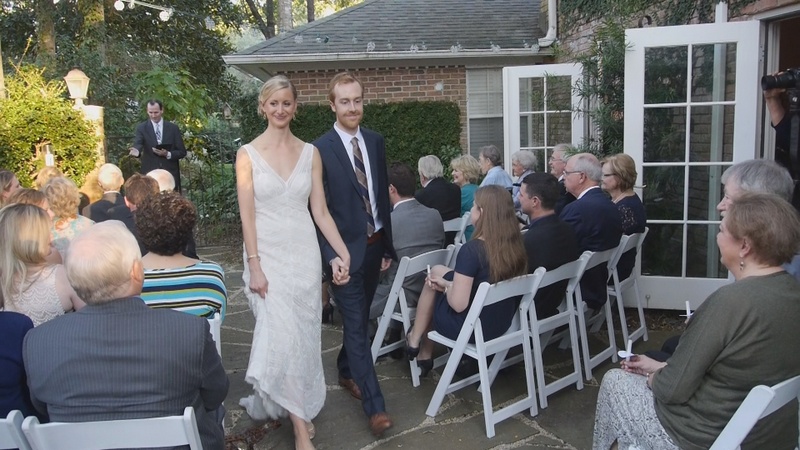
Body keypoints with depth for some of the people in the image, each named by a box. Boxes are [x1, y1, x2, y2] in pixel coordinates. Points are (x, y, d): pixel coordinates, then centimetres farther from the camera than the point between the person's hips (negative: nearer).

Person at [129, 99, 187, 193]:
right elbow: (138, 144, -13)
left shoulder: (173, 128, 4)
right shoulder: (141, 128, 3)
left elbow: (182, 152, 3)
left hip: (170, 174, 1)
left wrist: (167, 154, -15)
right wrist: (137, 150, -37)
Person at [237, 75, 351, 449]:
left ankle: (300, 406, 30)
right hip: (267, 254, -3)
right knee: (282, 336, -8)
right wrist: (254, 266, -13)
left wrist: (342, 252, -6)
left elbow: (320, 210, 4)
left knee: (304, 335, 9)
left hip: (304, 253, 3)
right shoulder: (248, 154, -3)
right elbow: (247, 215, -7)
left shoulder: (310, 153, 5)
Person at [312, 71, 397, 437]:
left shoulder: (375, 141, 6)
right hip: (345, 249, -5)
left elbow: (383, 195, 10)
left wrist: (388, 244, 10)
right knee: (356, 325, -1)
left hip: (374, 244, 6)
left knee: (359, 318, 18)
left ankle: (346, 372, 41)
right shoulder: (320, 149, -11)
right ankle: (375, 405, 5)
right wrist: (329, 255, -14)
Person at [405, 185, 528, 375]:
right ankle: (425, 351, 25)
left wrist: (445, 285, -3)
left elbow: (458, 304, -24)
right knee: (439, 273, 19)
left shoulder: (472, 249, -25)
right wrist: (448, 282, 9)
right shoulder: (516, 245, -4)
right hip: (503, 324, 7)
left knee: (433, 280, 14)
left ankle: (414, 341, 29)